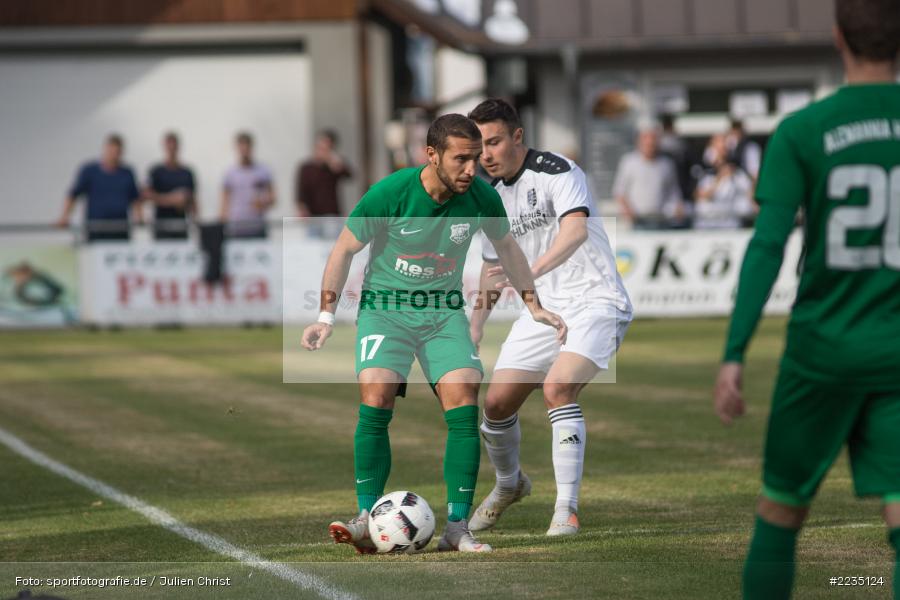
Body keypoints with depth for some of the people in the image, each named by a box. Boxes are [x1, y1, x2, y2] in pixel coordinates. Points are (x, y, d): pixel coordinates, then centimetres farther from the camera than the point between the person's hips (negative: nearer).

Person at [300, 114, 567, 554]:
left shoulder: (482, 198, -10)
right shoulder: (389, 194, -19)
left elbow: (507, 247, 12)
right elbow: (344, 250, -5)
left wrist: (534, 307, 13)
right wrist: (327, 315, -10)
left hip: (445, 311, 2)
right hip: (384, 306, -2)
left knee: (463, 405, -15)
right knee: (376, 399, -21)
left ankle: (457, 527, -10)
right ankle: (367, 521, -15)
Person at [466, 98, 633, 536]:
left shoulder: (556, 171, -14)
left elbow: (576, 229, -32)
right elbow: (492, 267, 22)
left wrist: (531, 271, -46)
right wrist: (474, 331, 13)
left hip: (595, 301, -7)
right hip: (543, 308, 7)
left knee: (557, 387, -28)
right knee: (497, 402, 2)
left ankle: (567, 508, -23)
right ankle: (508, 484, 32)